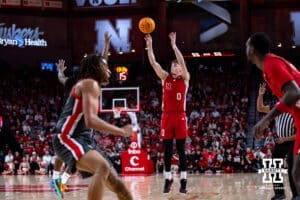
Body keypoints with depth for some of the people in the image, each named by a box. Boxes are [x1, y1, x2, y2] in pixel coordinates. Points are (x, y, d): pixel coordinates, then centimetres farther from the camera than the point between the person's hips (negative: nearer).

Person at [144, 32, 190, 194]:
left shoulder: (185, 78, 2)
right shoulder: (165, 77, 9)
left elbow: (182, 62, -13)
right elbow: (153, 63, 0)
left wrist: (174, 45, -20)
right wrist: (149, 46, -10)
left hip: (180, 116, -2)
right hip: (167, 116, 2)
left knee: (181, 150, -1)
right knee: (167, 150, 4)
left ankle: (183, 181, 0)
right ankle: (168, 179, 11)